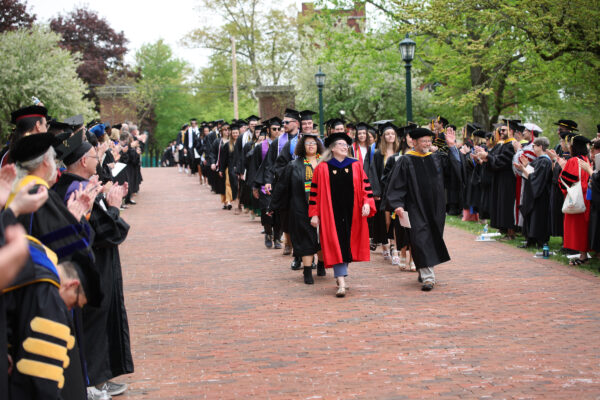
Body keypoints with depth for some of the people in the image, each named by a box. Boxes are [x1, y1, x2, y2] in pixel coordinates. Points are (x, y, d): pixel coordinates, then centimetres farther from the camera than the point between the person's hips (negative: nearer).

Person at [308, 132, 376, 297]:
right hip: (332, 214, -3)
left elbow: (365, 185, 8)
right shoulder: (322, 168, 2)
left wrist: (367, 203, -8)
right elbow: (315, 191, 2)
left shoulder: (355, 166, 9)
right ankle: (341, 283, -14)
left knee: (347, 245, 8)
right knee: (336, 245, -9)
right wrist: (314, 214, -2)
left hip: (351, 214, 3)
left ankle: (341, 276, 24)